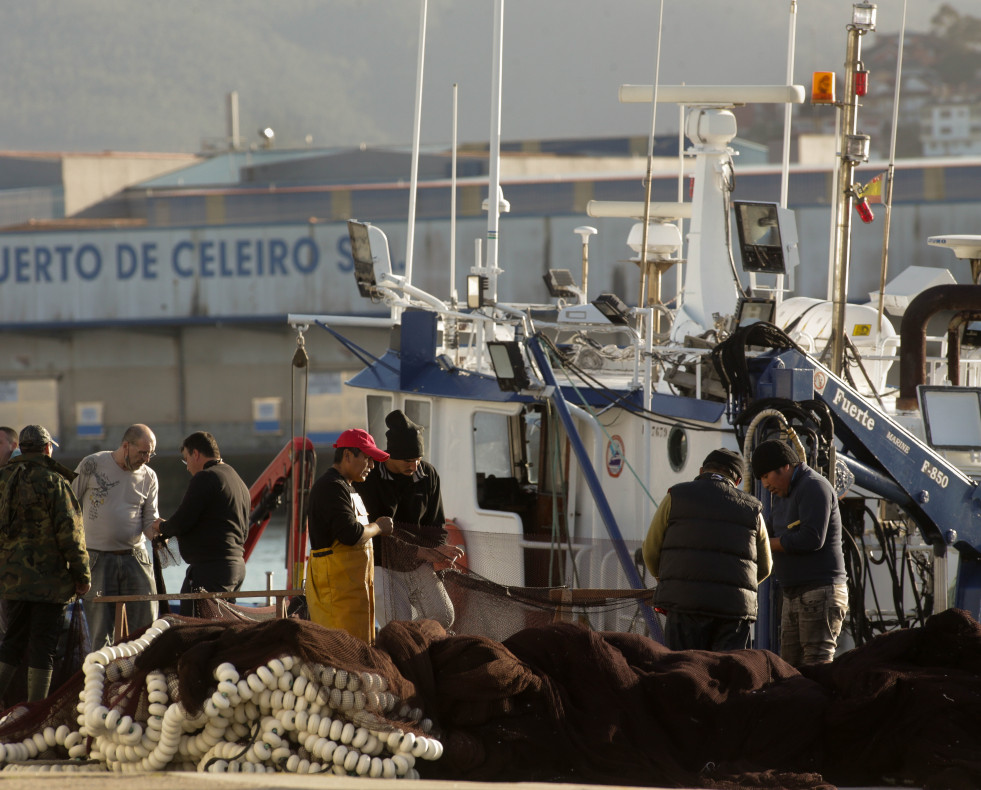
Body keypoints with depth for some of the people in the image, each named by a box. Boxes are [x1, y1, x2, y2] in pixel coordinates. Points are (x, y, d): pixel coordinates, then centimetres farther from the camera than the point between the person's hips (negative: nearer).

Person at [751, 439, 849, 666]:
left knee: (816, 664, -14)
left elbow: (812, 539, -21)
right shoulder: (783, 496, 21)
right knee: (790, 666, 3)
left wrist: (767, 544, -11)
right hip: (793, 594, 10)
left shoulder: (813, 487, -10)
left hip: (820, 592, -10)